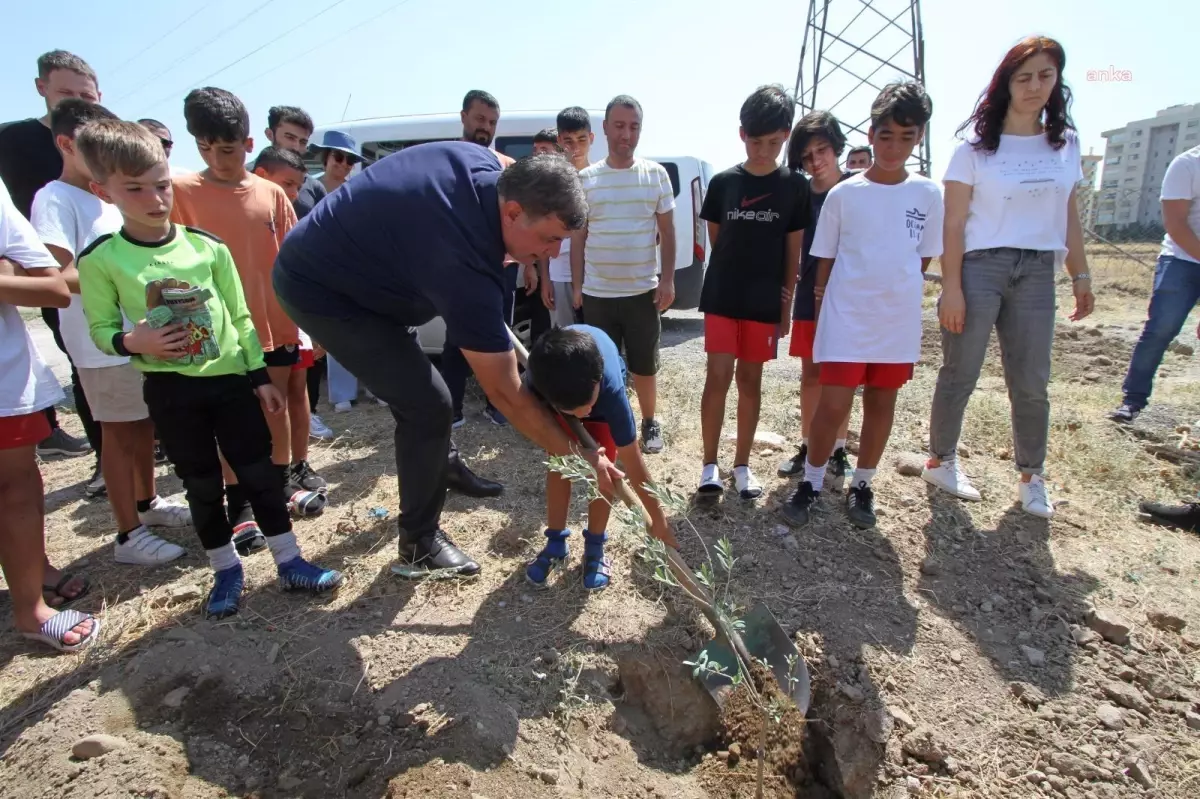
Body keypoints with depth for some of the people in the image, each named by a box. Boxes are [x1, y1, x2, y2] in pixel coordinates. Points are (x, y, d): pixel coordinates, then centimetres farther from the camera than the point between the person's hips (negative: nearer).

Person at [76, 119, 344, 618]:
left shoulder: (208, 246, -2)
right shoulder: (100, 261, -6)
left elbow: (240, 317, 3)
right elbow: (101, 328, 3)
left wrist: (261, 377, 2)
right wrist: (132, 342, -20)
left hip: (231, 377, 1)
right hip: (170, 390, 0)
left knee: (259, 472, 6)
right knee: (202, 485, 10)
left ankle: (290, 562, 18)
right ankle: (226, 570, 28)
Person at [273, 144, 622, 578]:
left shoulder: (482, 162, -13)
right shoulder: (466, 267, -35)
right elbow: (506, 393, -31)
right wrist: (583, 455, -23)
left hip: (340, 260, 10)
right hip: (322, 291, -10)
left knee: (413, 377, 22)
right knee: (428, 404, -12)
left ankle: (443, 462, 45)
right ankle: (419, 543, 6)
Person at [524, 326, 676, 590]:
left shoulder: (610, 387, -45)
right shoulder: (535, 384, -42)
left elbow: (632, 460, -36)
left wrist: (658, 521, -29)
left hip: (601, 387, -1)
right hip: (556, 383, 2)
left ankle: (595, 547, 5)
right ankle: (555, 543, 12)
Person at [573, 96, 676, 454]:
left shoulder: (656, 175, 2)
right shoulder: (586, 179, 2)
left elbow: (667, 232, 4)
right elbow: (578, 237, 6)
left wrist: (668, 280, -3)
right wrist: (576, 285, 3)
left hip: (643, 291, 0)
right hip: (597, 294, 1)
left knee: (644, 367, 10)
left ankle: (650, 423, 28)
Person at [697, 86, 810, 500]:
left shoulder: (794, 186, 2)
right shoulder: (723, 182, 2)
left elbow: (793, 250, 3)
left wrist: (786, 303, 1)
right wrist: (742, 263, 10)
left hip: (765, 301, 0)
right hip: (722, 296, 0)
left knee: (750, 379, 7)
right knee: (718, 376, -6)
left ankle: (742, 465, 19)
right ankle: (710, 464, 5)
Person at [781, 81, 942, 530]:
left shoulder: (929, 195, 2)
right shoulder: (843, 194, -3)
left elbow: (925, 257, 12)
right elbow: (825, 259, 3)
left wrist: (897, 292, 7)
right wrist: (825, 306, 2)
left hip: (899, 321, 3)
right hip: (845, 319, -2)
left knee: (882, 404, 10)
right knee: (834, 404, -6)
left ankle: (861, 487, 26)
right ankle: (811, 483, 13)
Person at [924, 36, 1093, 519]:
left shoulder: (1066, 143, 12)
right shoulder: (976, 146, -1)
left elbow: (1069, 216, 16)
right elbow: (954, 223, -6)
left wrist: (1080, 275, 12)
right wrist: (951, 288, -12)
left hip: (1037, 271, 4)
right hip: (979, 266, -4)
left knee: (1032, 383, 6)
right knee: (960, 375, 2)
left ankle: (1031, 478, 20)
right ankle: (940, 461, 19)